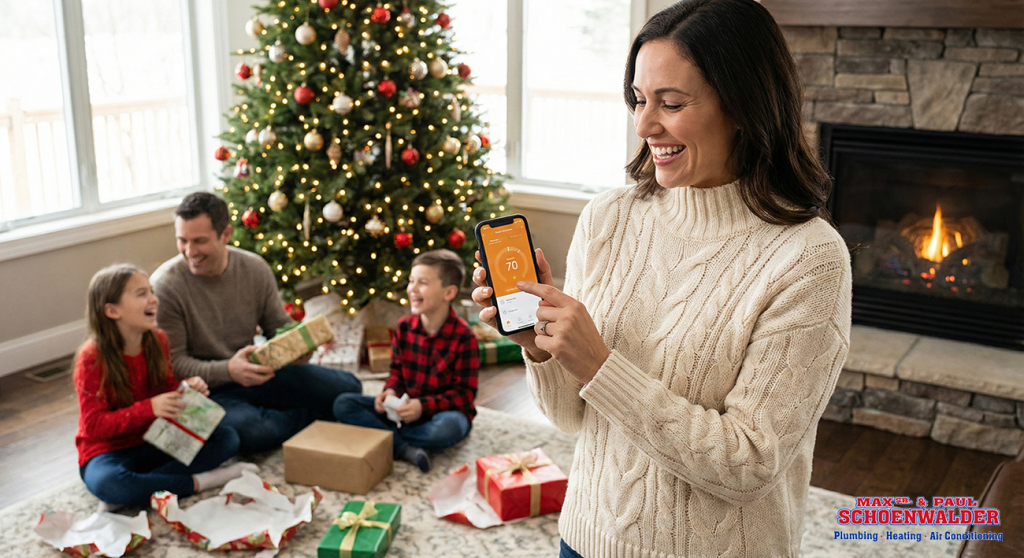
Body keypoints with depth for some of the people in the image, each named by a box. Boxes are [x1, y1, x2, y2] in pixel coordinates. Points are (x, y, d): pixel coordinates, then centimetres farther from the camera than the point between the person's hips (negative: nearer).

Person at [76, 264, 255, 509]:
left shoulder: (157, 341, 0)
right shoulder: (92, 358, -17)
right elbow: (95, 425, -19)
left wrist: (188, 387, -12)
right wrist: (148, 408, -31)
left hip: (155, 442, 6)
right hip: (109, 451, -6)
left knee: (227, 437, -13)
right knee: (107, 482, -41)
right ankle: (197, 482, -23)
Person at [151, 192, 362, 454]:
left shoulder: (255, 268, -3)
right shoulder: (165, 285, -16)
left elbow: (281, 328, 6)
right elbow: (173, 362, -17)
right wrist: (228, 370, -33)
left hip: (257, 371, 4)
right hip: (206, 388, -4)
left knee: (348, 387, -6)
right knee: (247, 429, -38)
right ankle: (307, 417, -6)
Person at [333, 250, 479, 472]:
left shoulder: (463, 336, -16)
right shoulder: (404, 326, 0)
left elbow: (465, 394, -14)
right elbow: (397, 370, 11)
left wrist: (424, 406, -25)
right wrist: (391, 391, -12)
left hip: (444, 411, -5)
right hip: (405, 408, 5)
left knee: (447, 428, -42)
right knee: (343, 404, -12)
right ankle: (403, 448, -27)